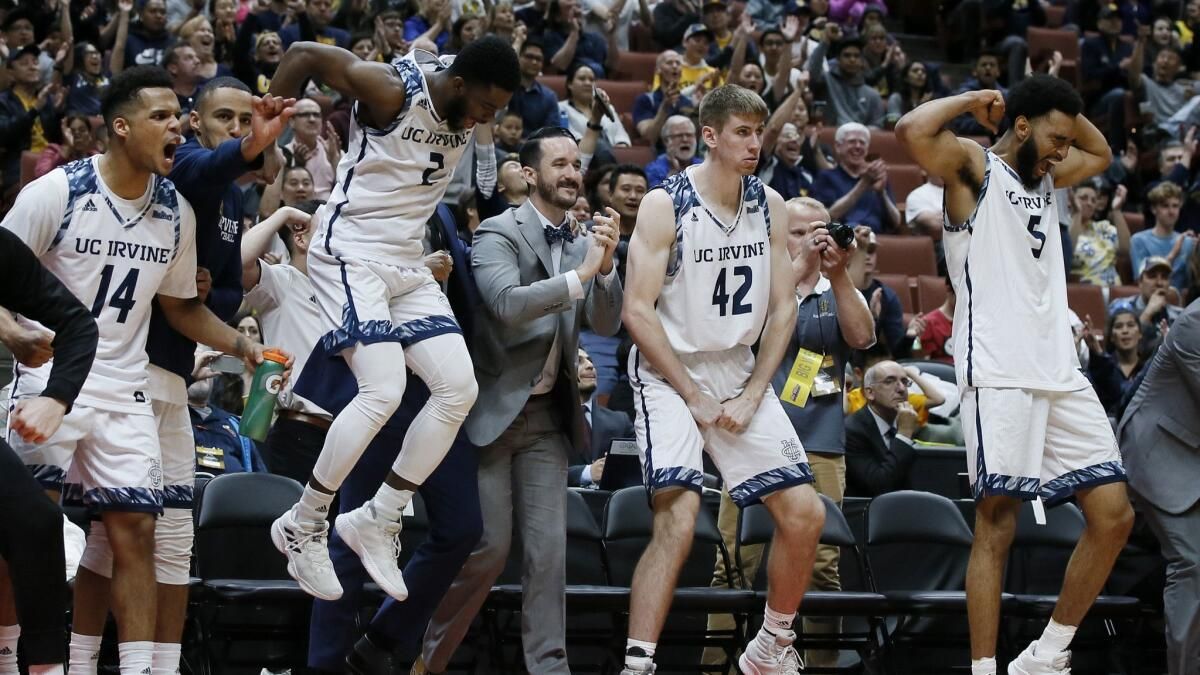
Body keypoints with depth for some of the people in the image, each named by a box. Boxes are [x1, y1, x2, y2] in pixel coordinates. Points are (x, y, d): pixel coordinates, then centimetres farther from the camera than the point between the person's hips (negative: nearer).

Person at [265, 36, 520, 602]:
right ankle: (303, 527, -6)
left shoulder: (468, 115, 2)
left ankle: (376, 521, 6)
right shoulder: (392, 90, -18)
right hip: (351, 254, -8)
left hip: (407, 264, 8)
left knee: (459, 388, -4)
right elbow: (305, 55, -10)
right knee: (384, 390, -21)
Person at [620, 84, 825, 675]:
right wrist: (694, 397, -16)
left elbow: (782, 308, 5)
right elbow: (637, 311, -15)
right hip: (668, 371, -6)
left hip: (740, 370, 6)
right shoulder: (665, 205, -14)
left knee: (804, 513, 2)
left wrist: (751, 397, -6)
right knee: (678, 519, -24)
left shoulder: (769, 206, 2)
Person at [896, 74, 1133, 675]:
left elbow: (1100, 153, 41)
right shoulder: (975, 168, -1)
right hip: (999, 375, -8)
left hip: (1061, 373, 8)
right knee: (996, 524, -9)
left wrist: (1065, 109, 23)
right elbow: (912, 130, -20)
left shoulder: (1045, 177, 21)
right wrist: (973, 101, -4)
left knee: (1114, 516, 3)